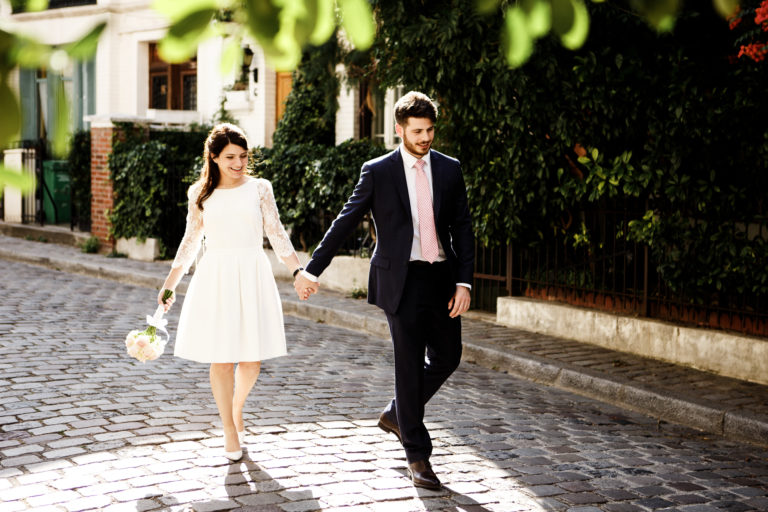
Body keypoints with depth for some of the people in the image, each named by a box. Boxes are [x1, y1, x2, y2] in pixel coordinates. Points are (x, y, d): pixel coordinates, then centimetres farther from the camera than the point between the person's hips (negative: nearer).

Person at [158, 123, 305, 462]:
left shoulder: (259, 189, 5)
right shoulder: (200, 193, 6)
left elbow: (277, 234, 4)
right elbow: (191, 241, 14)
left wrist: (298, 272, -7)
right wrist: (169, 286, 14)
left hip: (252, 278, 0)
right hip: (215, 278, 0)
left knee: (253, 359, 2)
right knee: (221, 359, -1)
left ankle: (237, 406, 32)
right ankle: (229, 429, 15)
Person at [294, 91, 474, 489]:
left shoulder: (449, 170, 6)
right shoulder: (377, 172, -3)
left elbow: (462, 229, 7)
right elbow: (345, 222, -1)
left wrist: (463, 282, -3)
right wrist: (312, 269, -6)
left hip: (442, 279, 4)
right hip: (401, 281, -4)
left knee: (447, 357, 11)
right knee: (410, 364, 0)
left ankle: (396, 413, 35)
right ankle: (417, 455, 11)